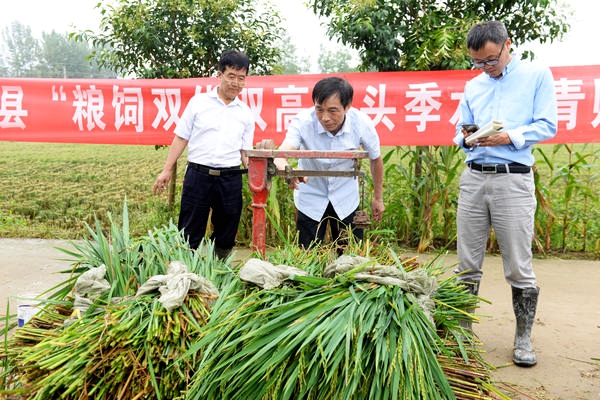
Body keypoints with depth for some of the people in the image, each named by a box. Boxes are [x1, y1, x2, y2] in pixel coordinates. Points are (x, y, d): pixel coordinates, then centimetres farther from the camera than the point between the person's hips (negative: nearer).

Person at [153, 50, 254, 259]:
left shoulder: (246, 113, 9)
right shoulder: (199, 102, 4)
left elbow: (245, 152, 10)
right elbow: (181, 138, 5)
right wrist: (167, 170, 0)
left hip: (230, 179, 2)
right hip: (198, 174, -2)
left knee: (225, 239, 11)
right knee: (189, 236, 3)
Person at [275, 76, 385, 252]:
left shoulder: (362, 123, -21)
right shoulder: (303, 121, -26)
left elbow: (375, 159, -3)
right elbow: (281, 153, -40)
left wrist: (378, 198, 5)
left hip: (346, 199, 1)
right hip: (310, 199, -1)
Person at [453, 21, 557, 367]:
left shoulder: (537, 75, 4)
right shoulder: (473, 86, 18)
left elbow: (547, 126, -2)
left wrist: (510, 137, -17)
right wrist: (466, 138, -4)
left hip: (513, 179, -4)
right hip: (473, 178, 4)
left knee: (519, 267, -1)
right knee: (468, 263, 8)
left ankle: (524, 339, 14)